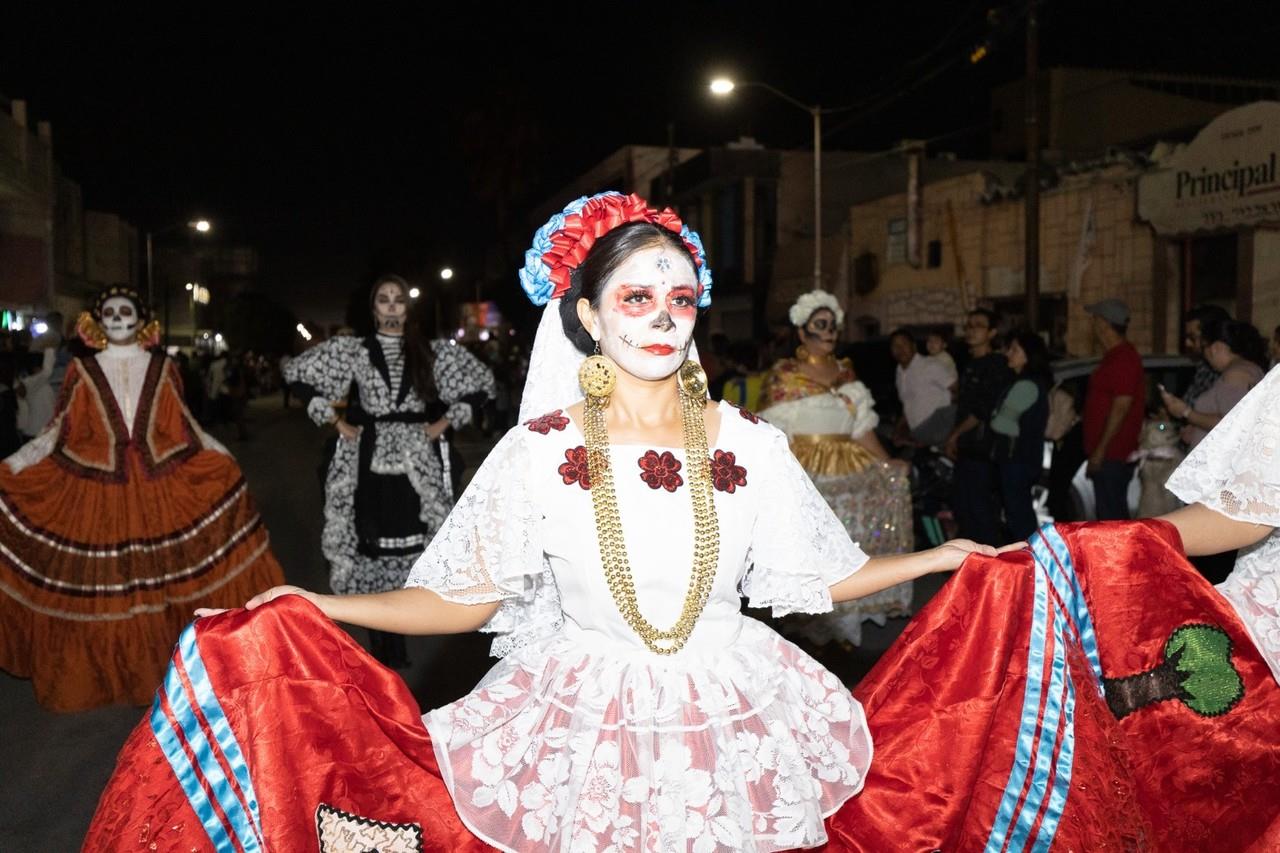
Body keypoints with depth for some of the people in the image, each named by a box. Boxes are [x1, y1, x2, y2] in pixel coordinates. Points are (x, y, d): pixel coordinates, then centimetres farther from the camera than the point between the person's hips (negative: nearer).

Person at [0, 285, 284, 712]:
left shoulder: (162, 367, 6)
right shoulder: (81, 370, 3)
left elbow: (184, 428, 10)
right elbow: (58, 432, 3)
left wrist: (222, 455, 5)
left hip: (158, 491, 1)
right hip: (93, 493, 0)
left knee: (156, 581, 5)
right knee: (94, 588, 4)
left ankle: (156, 669, 20)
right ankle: (97, 673, 19)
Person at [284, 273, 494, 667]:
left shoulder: (431, 351, 7)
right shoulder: (352, 350, 5)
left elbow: (481, 384, 11)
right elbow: (298, 374, 9)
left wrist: (445, 422, 3)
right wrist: (335, 421, 3)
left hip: (417, 461, 1)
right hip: (370, 460, 0)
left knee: (410, 542, 0)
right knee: (371, 543, -2)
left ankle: (398, 636, 11)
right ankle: (381, 640, 6)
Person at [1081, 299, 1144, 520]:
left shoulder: (1122, 359, -16)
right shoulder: (1114, 356, 18)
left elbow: (1121, 407, -21)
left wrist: (1101, 450, -21)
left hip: (1112, 455, -10)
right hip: (1109, 454, 11)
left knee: (1111, 516, -7)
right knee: (1112, 513, 16)